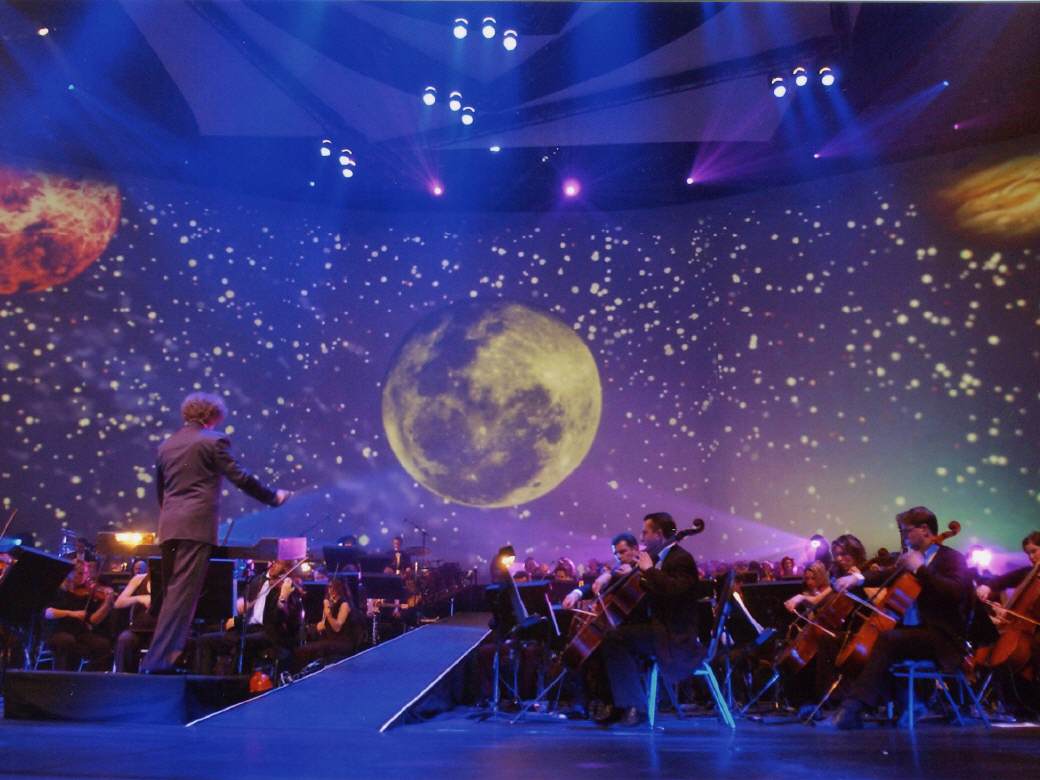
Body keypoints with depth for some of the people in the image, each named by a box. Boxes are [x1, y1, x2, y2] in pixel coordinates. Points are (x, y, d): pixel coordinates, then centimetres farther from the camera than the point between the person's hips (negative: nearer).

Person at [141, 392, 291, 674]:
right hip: (196, 526, -7)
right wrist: (274, 497, 8)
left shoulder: (166, 445, 18)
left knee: (171, 593, 15)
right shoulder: (213, 440, -2)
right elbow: (241, 478, -5)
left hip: (169, 527, 7)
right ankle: (159, 659, -10)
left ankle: (161, 655, 20)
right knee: (182, 593, -7)